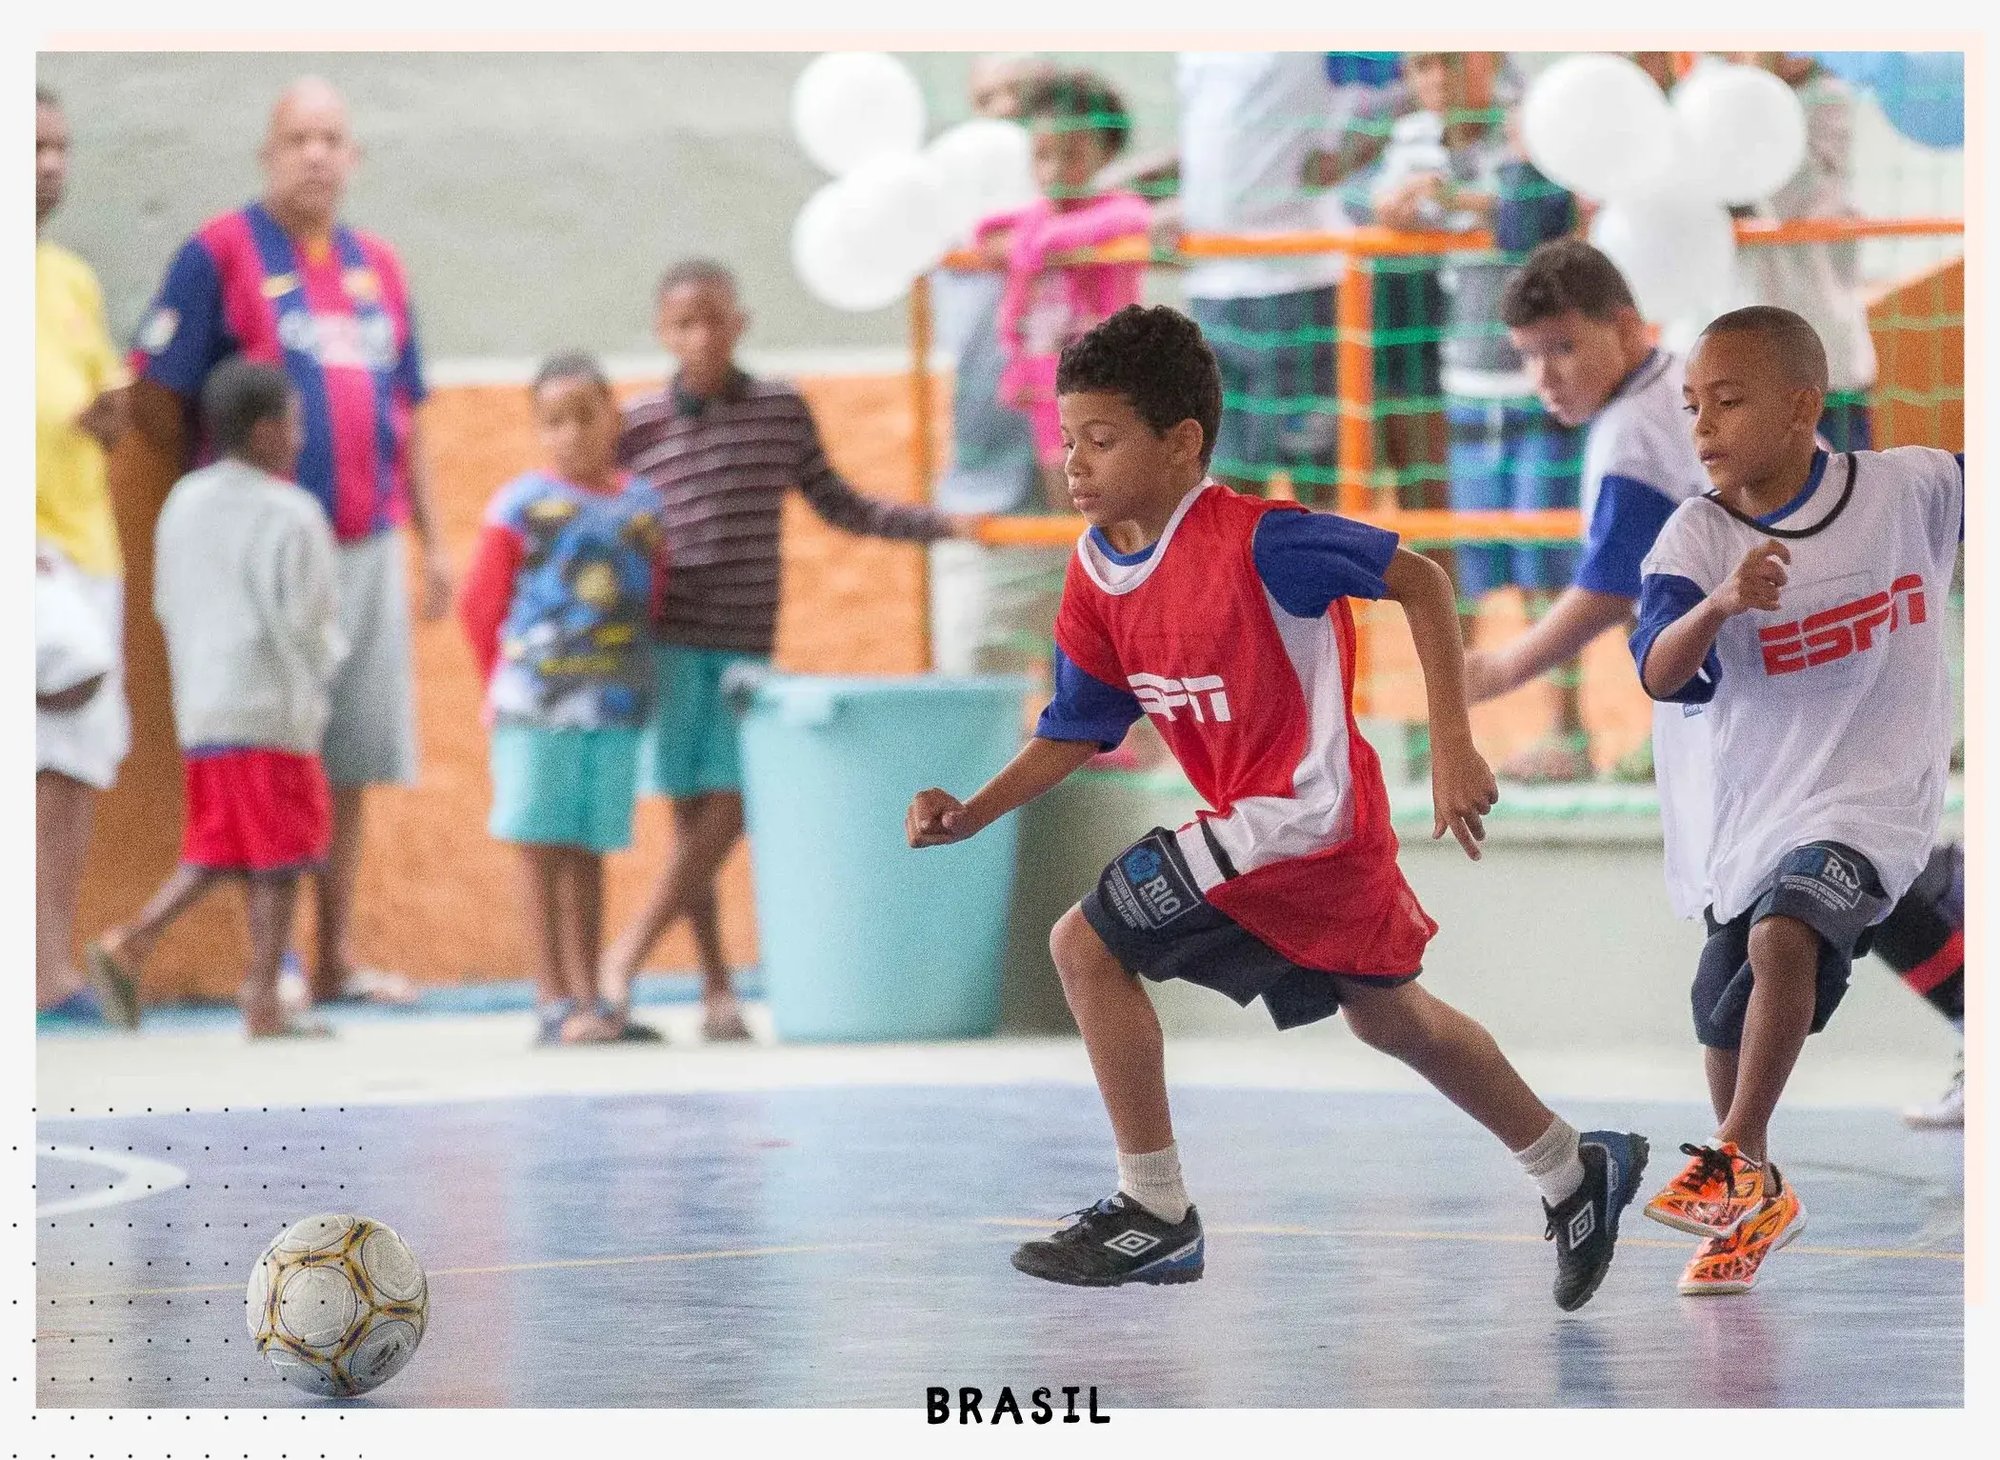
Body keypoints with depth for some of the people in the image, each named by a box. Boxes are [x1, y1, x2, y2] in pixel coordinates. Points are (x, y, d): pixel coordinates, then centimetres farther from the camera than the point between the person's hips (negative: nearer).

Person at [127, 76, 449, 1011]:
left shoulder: (377, 267, 15)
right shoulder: (221, 254, -3)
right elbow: (154, 399, -4)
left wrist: (432, 540, 16)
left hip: (369, 542, 6)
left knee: (355, 759, 7)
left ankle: (336, 958, 14)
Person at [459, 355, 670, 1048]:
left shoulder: (642, 505, 8)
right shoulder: (521, 506, -4)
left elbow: (653, 602, 14)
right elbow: (480, 604, 2)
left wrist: (627, 679, 8)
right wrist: (508, 686, 8)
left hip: (618, 706, 3)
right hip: (536, 707, -3)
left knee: (588, 853, 7)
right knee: (544, 853, -1)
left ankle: (587, 1002, 10)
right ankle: (555, 1004, 0)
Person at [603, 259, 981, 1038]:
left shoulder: (783, 410, 7)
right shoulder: (640, 426, 1)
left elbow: (840, 505, 16)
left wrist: (941, 523, 9)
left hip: (745, 645, 2)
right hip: (668, 643, -2)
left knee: (728, 807, -7)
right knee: (693, 810, -2)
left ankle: (627, 952, 3)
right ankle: (716, 987, 6)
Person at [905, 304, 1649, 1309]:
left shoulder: (1255, 541, -24)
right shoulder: (1095, 574, 0)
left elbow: (1420, 581, -15)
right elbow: (1078, 730, 8)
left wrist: (1452, 745, -17)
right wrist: (972, 814, -5)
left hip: (1302, 813, -9)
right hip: (1252, 819, 9)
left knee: (1086, 944, -13)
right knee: (1387, 1014, 24)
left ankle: (1154, 1212, -4)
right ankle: (1575, 1171, 41)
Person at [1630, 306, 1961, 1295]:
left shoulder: (1911, 487, -9)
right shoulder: (1697, 536, -10)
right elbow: (1658, 676, -24)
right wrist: (1721, 603, -41)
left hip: (1875, 795, -4)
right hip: (1755, 810, 4)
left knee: (1783, 933, -31)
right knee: (1726, 1026, 15)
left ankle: (1735, 1154, -19)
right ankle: (1756, 1202, 40)